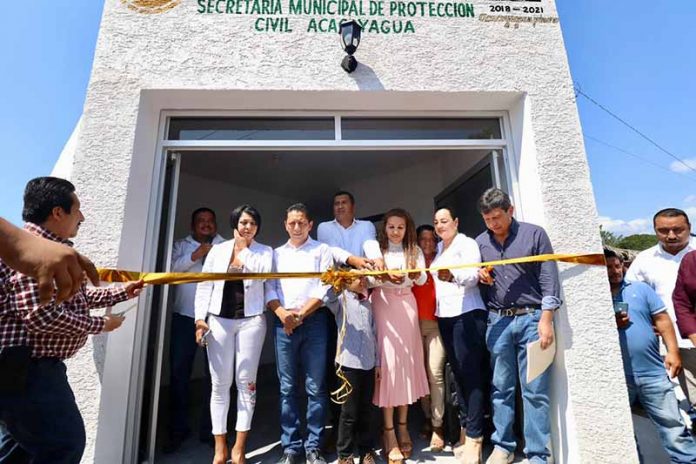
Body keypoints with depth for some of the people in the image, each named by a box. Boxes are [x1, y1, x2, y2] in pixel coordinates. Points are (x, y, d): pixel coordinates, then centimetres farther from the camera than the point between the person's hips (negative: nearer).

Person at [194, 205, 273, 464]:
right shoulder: (218, 250, 8)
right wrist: (200, 318, -2)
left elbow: (263, 274, -14)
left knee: (246, 382, 3)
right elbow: (204, 286, 7)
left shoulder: (265, 252, 5)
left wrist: (245, 248, -8)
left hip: (251, 320, -1)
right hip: (219, 320, 1)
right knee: (220, 383, 6)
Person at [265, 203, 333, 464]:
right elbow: (269, 288, 8)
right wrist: (282, 313, -9)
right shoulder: (276, 254, 16)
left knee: (315, 387, 3)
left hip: (314, 321, -2)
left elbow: (324, 288, -3)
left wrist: (301, 314, -11)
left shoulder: (321, 250, 7)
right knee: (288, 388, 8)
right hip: (283, 323, 3)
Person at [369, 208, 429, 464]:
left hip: (406, 306, 3)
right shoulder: (377, 249, 3)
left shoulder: (415, 250, 10)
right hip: (383, 306, -3)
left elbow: (422, 280, -3)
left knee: (407, 361, 5)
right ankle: (389, 432, 2)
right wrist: (385, 277, -28)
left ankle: (403, 426, 19)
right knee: (388, 361, -6)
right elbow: (368, 279, -8)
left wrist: (415, 273, -25)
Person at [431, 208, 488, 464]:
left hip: (467, 314, -6)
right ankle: (465, 428, 20)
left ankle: (474, 438, 2)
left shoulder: (467, 244, -5)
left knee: (471, 374, -5)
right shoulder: (438, 249, 16)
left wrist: (453, 276, -37)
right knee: (458, 373, 10)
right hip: (445, 316, 7)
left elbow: (472, 276, -20)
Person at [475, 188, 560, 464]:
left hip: (531, 318, -2)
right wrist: (478, 276, -3)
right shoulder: (480, 242, 9)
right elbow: (477, 282, 20)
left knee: (535, 390, 2)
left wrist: (546, 319, -10)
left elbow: (549, 278, -4)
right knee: (501, 387, 9)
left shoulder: (534, 234, 0)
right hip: (497, 321, 3)